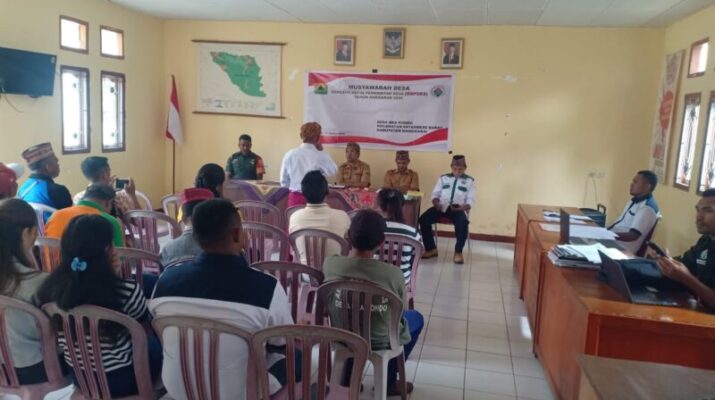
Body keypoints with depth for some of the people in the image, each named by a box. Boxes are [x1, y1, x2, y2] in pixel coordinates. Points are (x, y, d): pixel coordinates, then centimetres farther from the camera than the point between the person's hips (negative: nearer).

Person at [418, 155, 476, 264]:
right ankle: (431, 249, -4)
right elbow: (435, 194, 15)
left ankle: (458, 252, -15)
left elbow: (470, 200, 4)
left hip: (458, 208, -2)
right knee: (423, 219, -21)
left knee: (463, 222, -36)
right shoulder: (443, 178, 18)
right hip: (442, 206, 3)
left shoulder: (469, 181, 13)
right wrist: (436, 203, -9)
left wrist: (461, 208, -17)